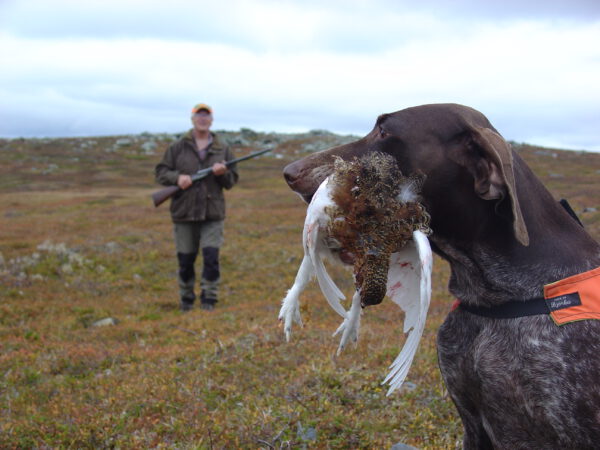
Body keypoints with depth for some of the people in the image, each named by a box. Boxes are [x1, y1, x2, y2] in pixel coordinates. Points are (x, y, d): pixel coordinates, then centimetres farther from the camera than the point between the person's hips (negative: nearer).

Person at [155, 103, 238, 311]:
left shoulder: (222, 149, 7)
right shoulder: (178, 147, 4)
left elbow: (232, 181, 8)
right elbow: (160, 171, 4)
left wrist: (223, 173, -14)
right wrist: (177, 177, -16)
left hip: (212, 214, 0)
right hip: (184, 212, 0)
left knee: (211, 257, -8)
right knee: (185, 259, 8)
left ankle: (209, 300, 5)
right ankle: (186, 298, 26)